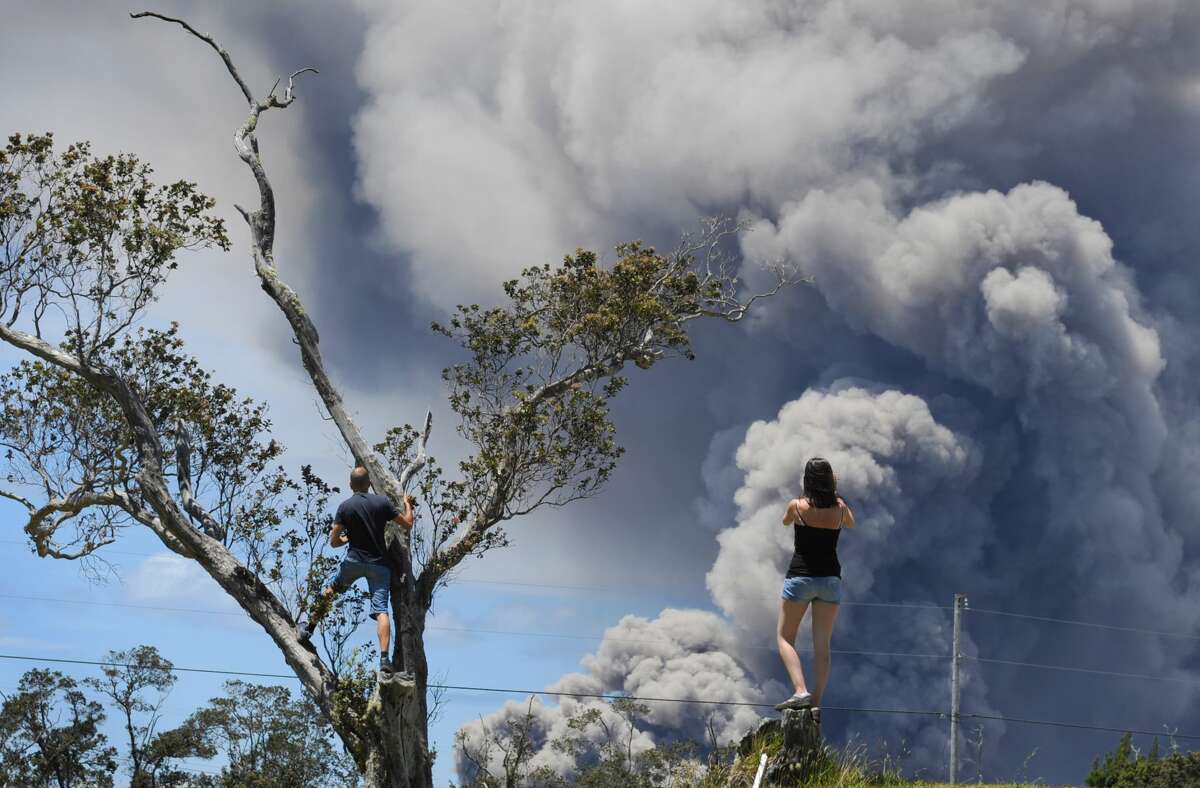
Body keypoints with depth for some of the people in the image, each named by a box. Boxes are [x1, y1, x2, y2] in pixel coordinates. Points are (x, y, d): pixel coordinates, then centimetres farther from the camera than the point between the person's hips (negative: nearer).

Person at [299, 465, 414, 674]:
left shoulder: (345, 507, -2)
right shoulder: (383, 502, -2)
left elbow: (333, 542, -1)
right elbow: (407, 524, 6)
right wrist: (408, 504, 25)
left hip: (354, 560, 0)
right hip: (379, 564, 0)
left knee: (329, 588, 26)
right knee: (381, 610, -6)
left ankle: (308, 631, 26)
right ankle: (384, 659, -19)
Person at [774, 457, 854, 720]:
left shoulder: (797, 506, -9)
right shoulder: (840, 508, -1)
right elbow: (851, 524, 23)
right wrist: (834, 494, 27)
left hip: (800, 576, -3)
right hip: (830, 579, 3)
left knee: (785, 638, 5)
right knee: (822, 645, 6)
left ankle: (801, 691, -16)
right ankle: (816, 703, -2)